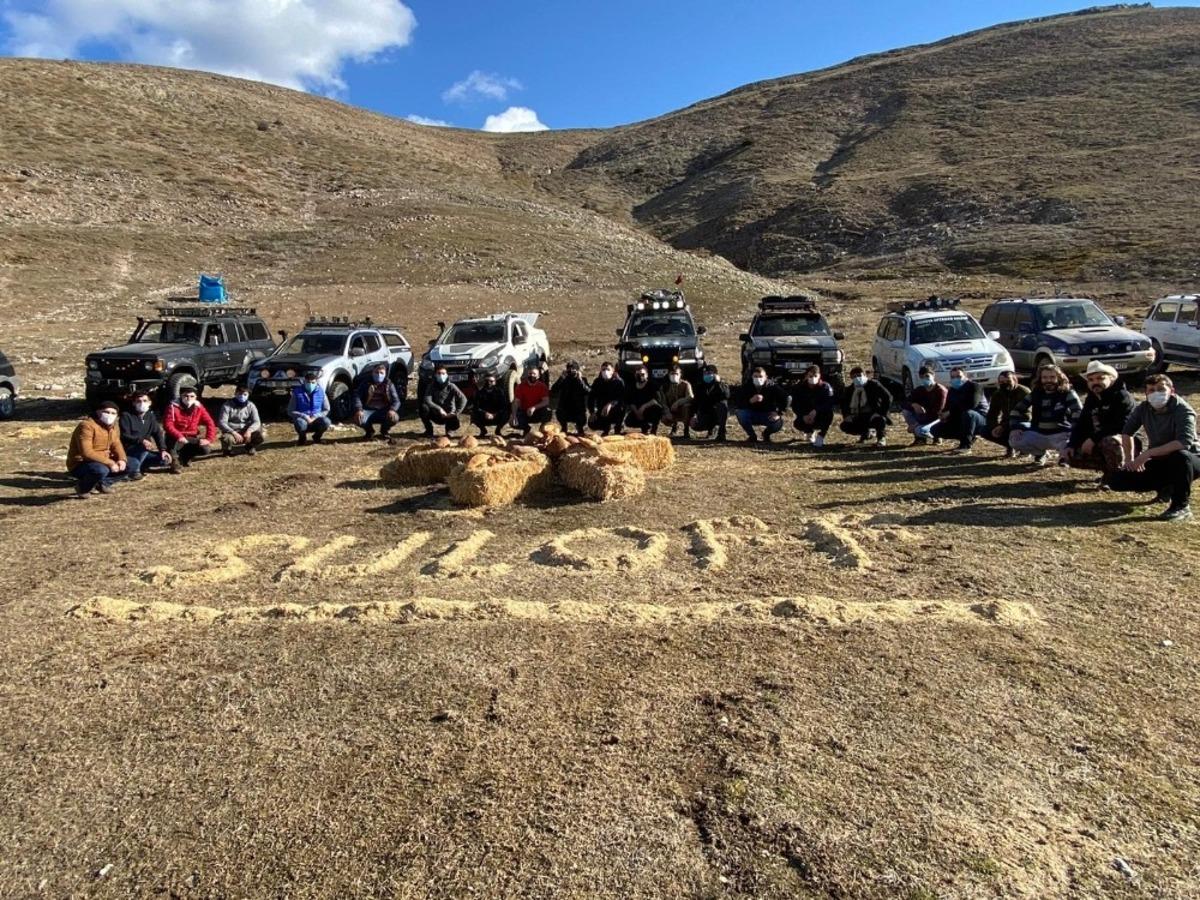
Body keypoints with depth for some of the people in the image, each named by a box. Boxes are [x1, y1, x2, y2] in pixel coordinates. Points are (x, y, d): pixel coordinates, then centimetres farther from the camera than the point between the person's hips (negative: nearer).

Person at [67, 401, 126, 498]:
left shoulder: (113, 426, 5)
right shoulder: (87, 426, -22)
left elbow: (116, 445, 8)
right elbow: (86, 452, -30)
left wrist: (122, 459, -14)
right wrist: (109, 463, -31)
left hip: (102, 462, 8)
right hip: (79, 465, -8)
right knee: (101, 470, -39)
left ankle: (103, 483, 10)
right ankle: (83, 487, -6)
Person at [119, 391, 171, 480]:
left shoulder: (150, 416, 9)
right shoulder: (126, 416, -8)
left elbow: (158, 433, 3)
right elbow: (124, 436, -19)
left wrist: (163, 449, -13)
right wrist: (141, 441, -37)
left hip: (143, 452, 6)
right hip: (128, 450, -6)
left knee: (165, 459, -11)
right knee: (145, 447, -35)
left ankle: (136, 464, -3)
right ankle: (133, 470, -24)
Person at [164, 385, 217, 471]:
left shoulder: (199, 407, -4)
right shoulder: (173, 407, -15)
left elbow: (209, 423, -4)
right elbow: (168, 425, -23)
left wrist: (209, 439, -18)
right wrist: (179, 436, -38)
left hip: (191, 438, 4)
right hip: (176, 438, -4)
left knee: (205, 449, -19)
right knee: (176, 443, -38)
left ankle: (185, 457, 13)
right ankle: (175, 462, -8)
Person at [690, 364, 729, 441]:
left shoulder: (722, 385, -3)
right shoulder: (701, 386, 7)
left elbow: (726, 395, -26)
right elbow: (696, 401, 4)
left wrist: (718, 383, -26)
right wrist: (693, 415, -10)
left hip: (719, 414, -2)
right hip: (705, 414, 3)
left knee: (723, 403, -35)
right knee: (695, 426, -25)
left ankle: (721, 432, -26)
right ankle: (711, 427, 13)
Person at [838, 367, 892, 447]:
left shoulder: (873, 384, -6)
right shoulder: (849, 390, 5)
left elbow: (888, 397, -9)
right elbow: (844, 404, 19)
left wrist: (882, 413, -15)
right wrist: (847, 417, 2)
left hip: (873, 414, -4)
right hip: (859, 418, 4)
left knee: (878, 420, -39)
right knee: (845, 426, -20)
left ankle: (881, 438, -2)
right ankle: (866, 433, 12)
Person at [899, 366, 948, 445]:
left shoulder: (940, 390, -16)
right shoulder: (919, 390, 1)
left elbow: (936, 413, -22)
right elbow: (903, 403, -6)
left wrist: (916, 424, -25)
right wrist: (913, 405, -31)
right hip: (925, 418, 6)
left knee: (920, 431, -35)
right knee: (905, 410, -15)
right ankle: (919, 437, -5)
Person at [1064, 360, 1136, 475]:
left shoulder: (1122, 397, -15)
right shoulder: (1090, 400, 11)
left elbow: (1121, 425, -27)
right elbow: (1081, 424, 8)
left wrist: (1094, 438, -31)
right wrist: (1071, 444, -9)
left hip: (1125, 443, -8)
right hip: (1099, 444, 8)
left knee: (1109, 441, -40)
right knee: (1072, 456, -6)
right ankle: (1110, 467, 4)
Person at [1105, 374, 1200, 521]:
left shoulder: (1183, 411, -21)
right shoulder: (1143, 408, -6)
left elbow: (1184, 442, -37)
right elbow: (1127, 432, 9)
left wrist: (1148, 453, -42)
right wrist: (1130, 459, -2)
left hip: (1188, 460, -5)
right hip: (1158, 462, 5)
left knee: (1181, 456, -42)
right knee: (1114, 480, -9)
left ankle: (1182, 506, -21)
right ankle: (1165, 488, 14)